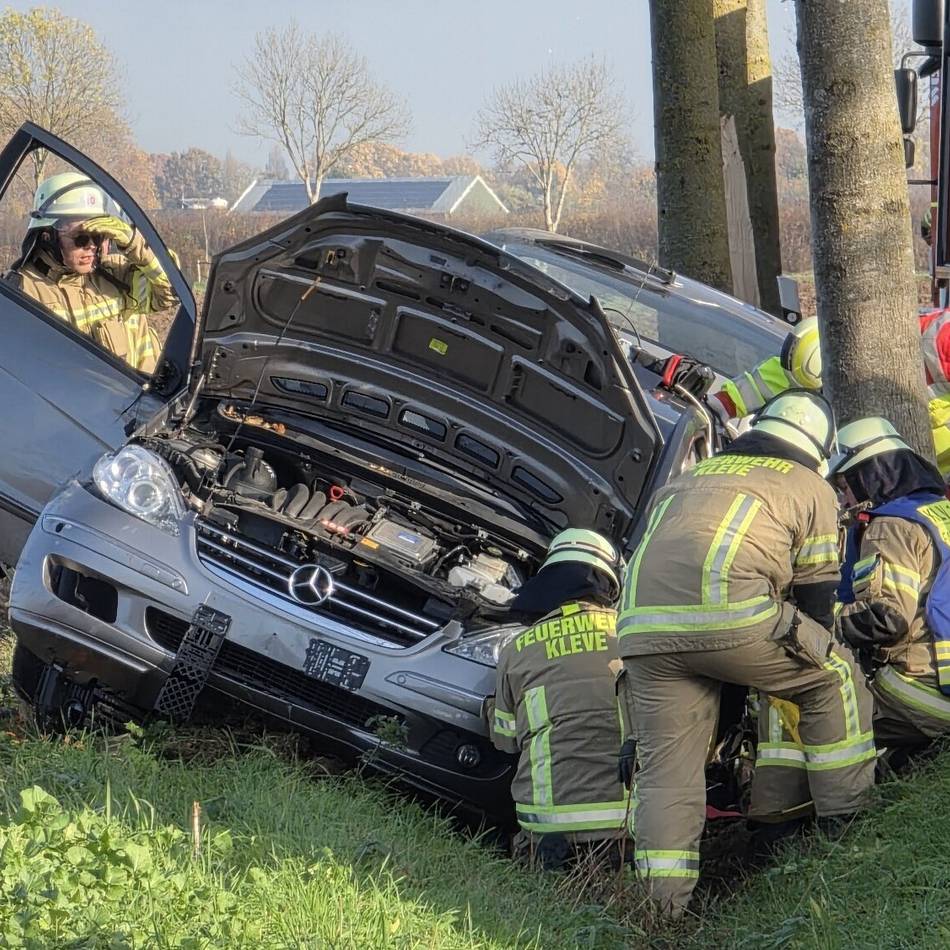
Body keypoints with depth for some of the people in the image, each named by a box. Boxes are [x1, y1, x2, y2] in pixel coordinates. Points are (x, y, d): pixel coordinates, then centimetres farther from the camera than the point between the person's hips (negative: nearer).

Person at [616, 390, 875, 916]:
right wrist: (812, 656, 35)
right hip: (728, 613, -5)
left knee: (664, 767, 9)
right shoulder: (812, 488, 21)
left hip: (641, 626, 5)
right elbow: (815, 593, 21)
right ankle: (847, 814, 20)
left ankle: (663, 908, 2)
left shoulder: (688, 478, 35)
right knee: (835, 677, 17)